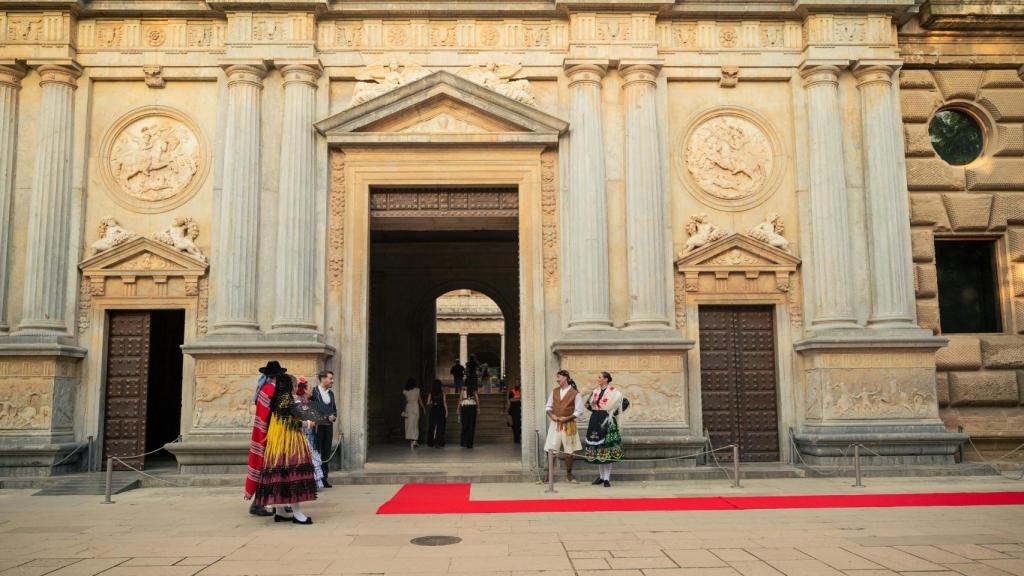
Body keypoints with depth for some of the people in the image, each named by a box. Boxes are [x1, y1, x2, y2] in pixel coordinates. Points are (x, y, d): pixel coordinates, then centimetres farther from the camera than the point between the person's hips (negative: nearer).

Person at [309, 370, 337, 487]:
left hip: (328, 426, 6)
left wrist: (334, 416, 0)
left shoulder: (331, 393, 16)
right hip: (317, 425, -6)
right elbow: (311, 409, -13)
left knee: (326, 453, 7)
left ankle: (324, 478, 13)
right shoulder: (313, 392, -6)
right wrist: (327, 416, -14)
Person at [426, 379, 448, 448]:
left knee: (432, 427, 12)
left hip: (433, 410, 2)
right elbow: (444, 403, -8)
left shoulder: (431, 393, 0)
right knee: (440, 427, 2)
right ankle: (438, 443, 0)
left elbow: (428, 403, -1)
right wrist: (446, 411, -4)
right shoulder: (442, 392, -5)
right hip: (440, 410, -2)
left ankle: (431, 442, 16)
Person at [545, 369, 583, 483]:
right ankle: (550, 473, 7)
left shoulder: (575, 393, -4)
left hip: (568, 424, -3)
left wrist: (567, 418, -16)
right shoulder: (554, 392, 9)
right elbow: (548, 406, 14)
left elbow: (579, 411, -5)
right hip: (554, 424, 3)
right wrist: (551, 415, -7)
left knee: (568, 451, 6)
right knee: (551, 450, -2)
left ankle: (569, 475, 19)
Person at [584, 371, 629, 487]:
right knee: (597, 449, 9)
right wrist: (591, 407, 1)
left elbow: (625, 402, -11)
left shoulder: (613, 392, -8)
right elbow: (590, 404, 23)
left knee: (607, 449, -5)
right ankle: (601, 476, 21)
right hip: (596, 422, 6)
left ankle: (607, 478, -1)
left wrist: (614, 413, -9)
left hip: (607, 421, -6)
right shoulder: (596, 391, 11)